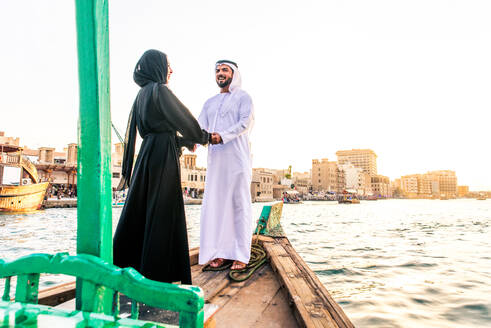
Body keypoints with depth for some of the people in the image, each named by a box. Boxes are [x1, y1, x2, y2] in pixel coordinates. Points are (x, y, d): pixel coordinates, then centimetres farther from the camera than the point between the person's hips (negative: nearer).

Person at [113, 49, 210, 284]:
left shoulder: (142, 94, 18)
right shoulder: (159, 90, -8)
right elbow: (184, 119, -6)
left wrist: (185, 141, 31)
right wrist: (203, 137, 11)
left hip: (147, 154, 9)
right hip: (163, 156, -9)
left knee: (139, 211, 13)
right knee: (161, 212, -3)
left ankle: (122, 265, 21)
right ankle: (157, 273, 6)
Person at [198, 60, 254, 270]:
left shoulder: (243, 97, 6)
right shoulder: (210, 103, 23)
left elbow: (246, 122, -10)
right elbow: (200, 126, 11)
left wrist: (222, 136, -24)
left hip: (237, 158, -5)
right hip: (215, 158, 5)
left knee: (239, 204, -4)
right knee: (214, 204, 2)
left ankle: (241, 254, 1)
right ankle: (219, 252, 11)